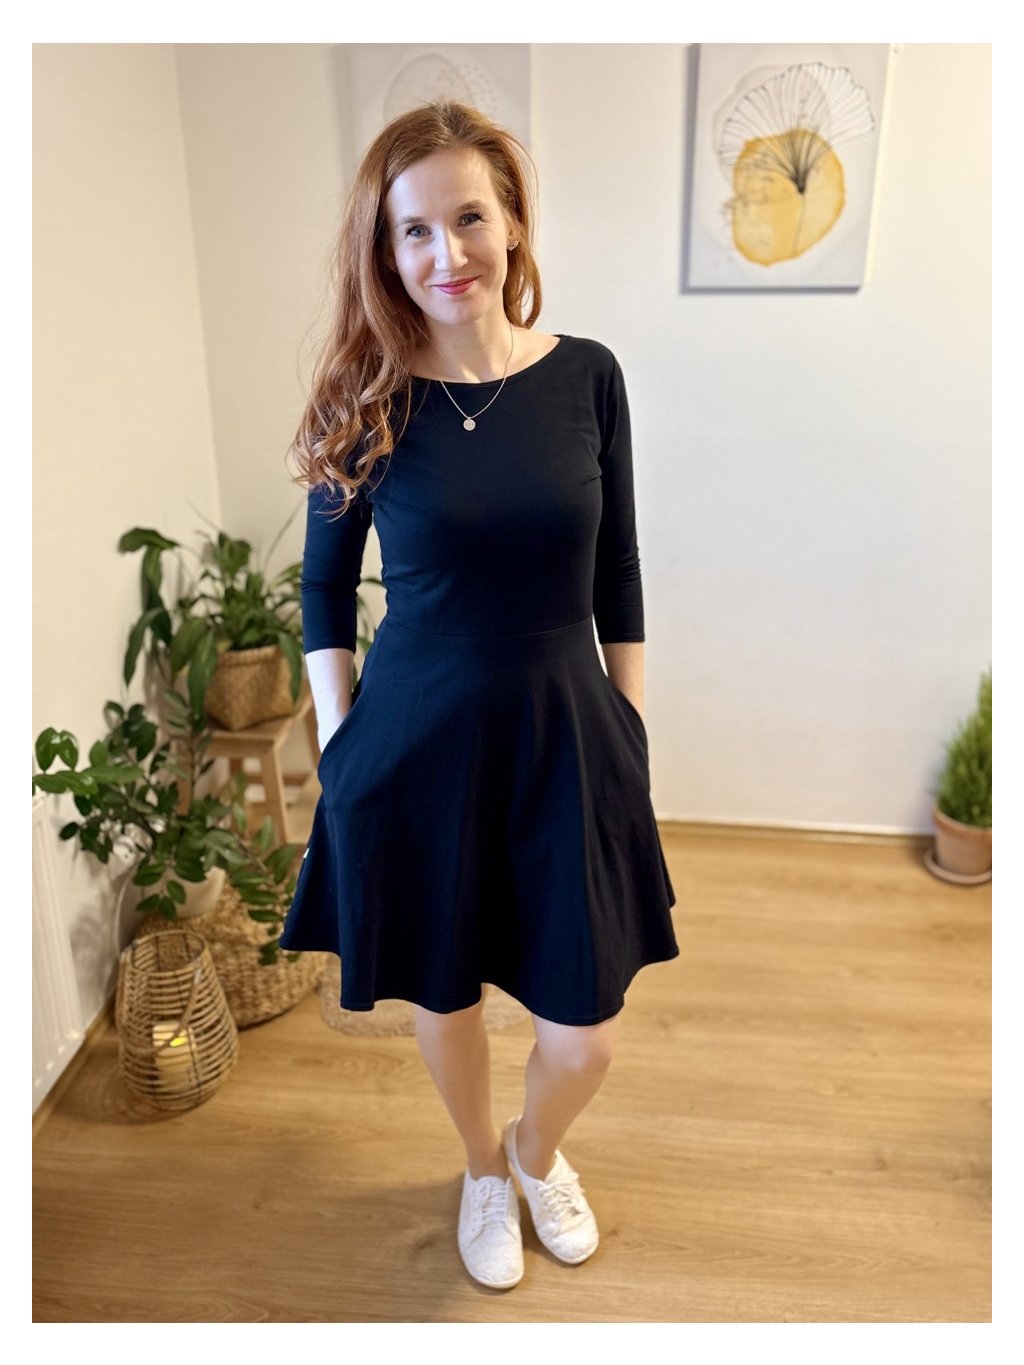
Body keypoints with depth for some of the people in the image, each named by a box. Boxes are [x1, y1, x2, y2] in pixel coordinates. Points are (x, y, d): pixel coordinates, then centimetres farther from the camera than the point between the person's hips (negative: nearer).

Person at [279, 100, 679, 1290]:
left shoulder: (586, 377, -4)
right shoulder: (366, 401, -7)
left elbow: (617, 578, 3)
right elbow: (326, 588, 1)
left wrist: (631, 736, 5)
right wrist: (340, 745, -2)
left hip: (564, 735, 1)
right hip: (417, 741, -1)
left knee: (586, 1034, 9)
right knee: (444, 998, 18)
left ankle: (537, 1152, 47)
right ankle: (483, 1171, 51)